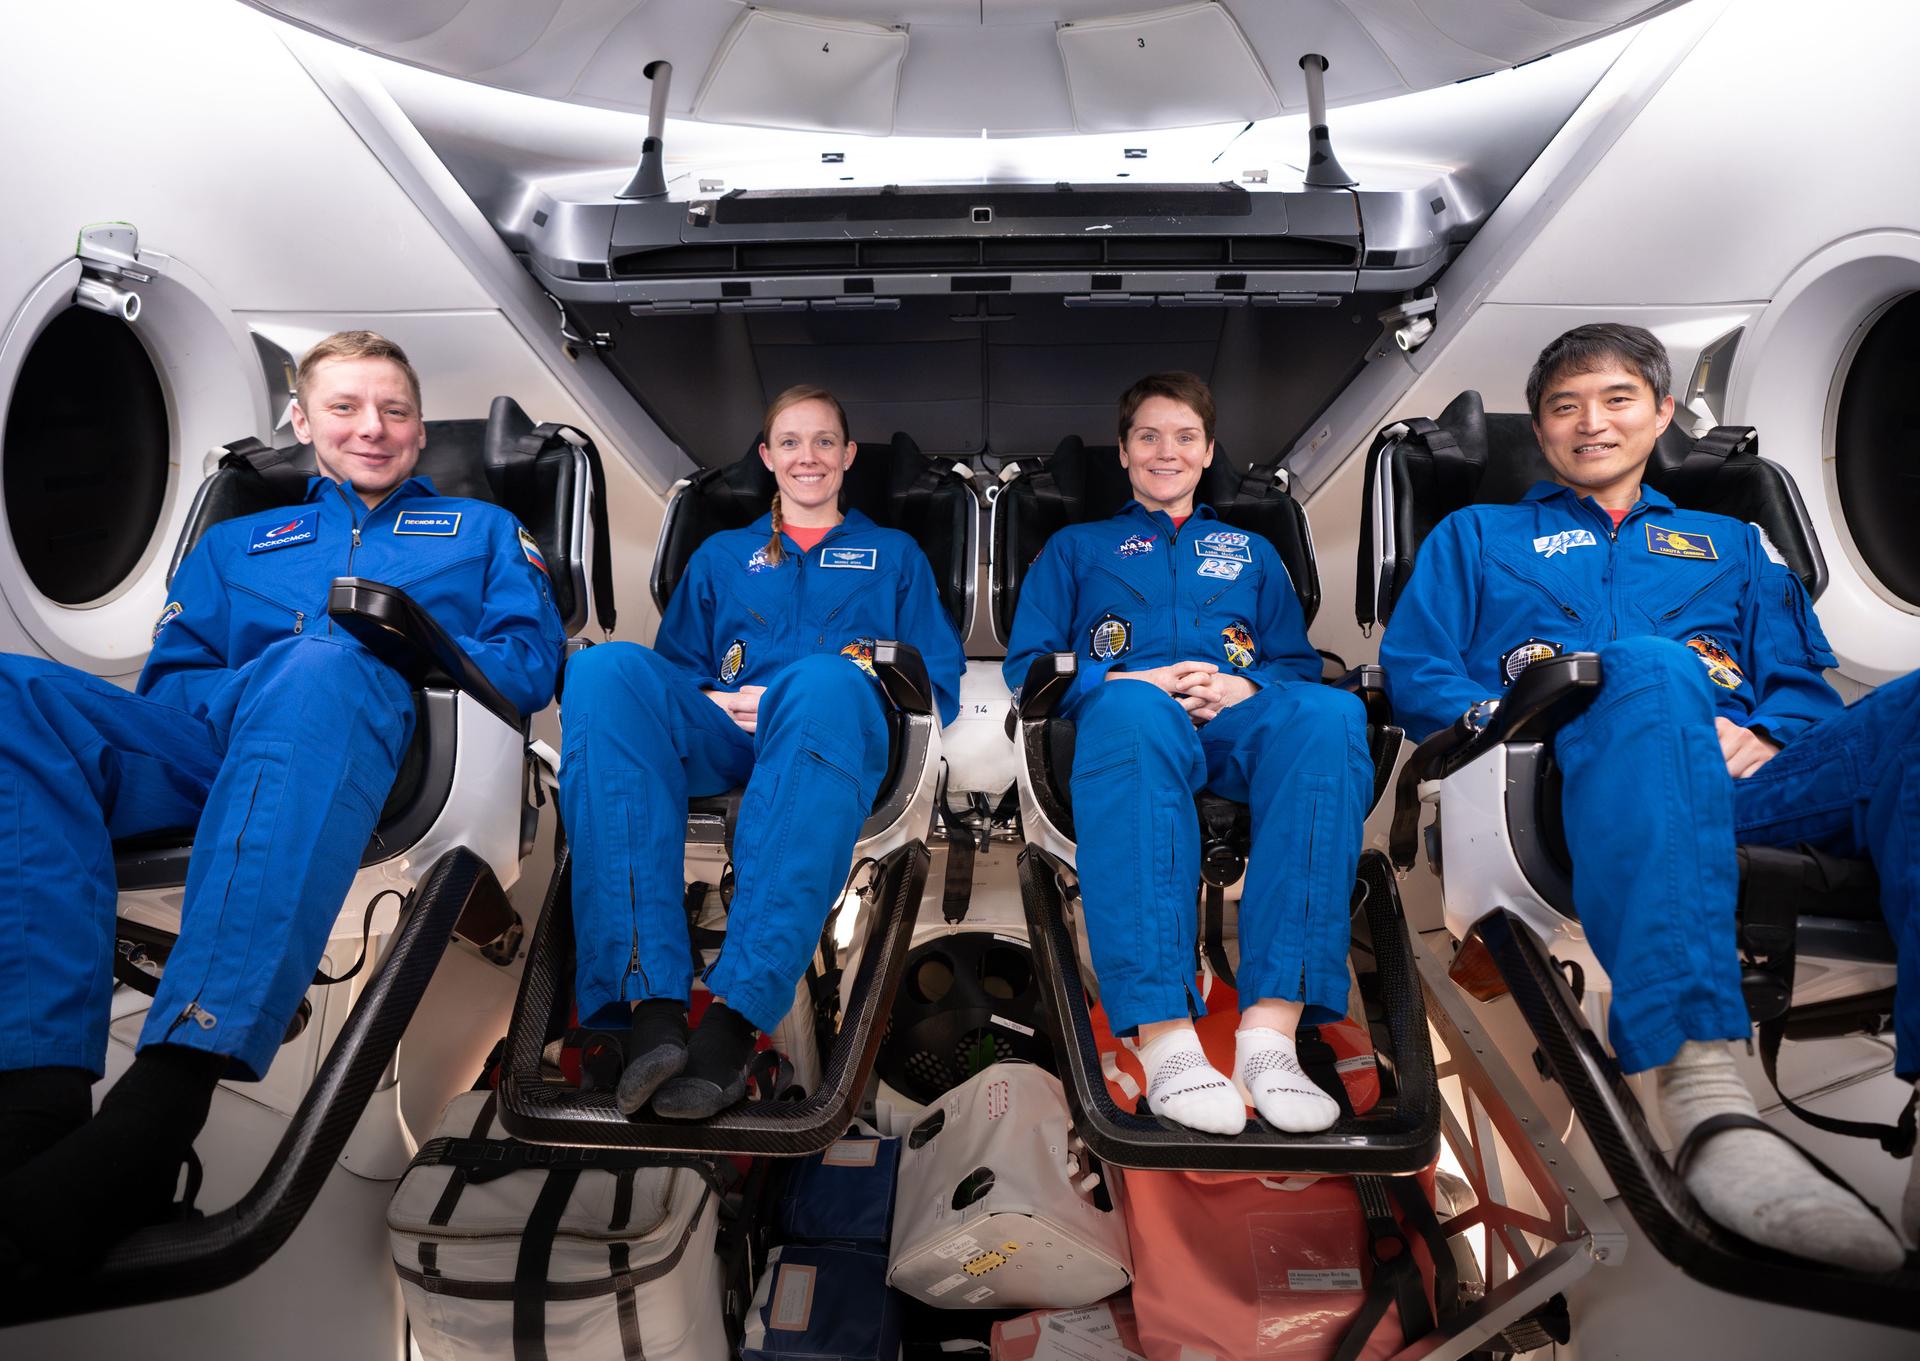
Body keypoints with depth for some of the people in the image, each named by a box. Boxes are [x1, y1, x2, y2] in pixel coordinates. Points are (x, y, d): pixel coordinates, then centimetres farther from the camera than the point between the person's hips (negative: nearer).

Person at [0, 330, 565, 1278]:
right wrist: (236, 688, -2)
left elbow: (532, 661, 12)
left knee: (321, 666, -39)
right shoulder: (234, 543, 36)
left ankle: (173, 1083, -54)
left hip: (369, 732, -3)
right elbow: (168, 682, 22)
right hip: (207, 743, 4)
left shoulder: (481, 530, 30)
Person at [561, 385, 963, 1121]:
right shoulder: (720, 556, 33)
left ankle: (736, 1013, -48)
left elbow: (939, 687, 17)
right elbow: (674, 672, 24)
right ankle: (649, 999, -43)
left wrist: (845, 692, -2)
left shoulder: (895, 555, 29)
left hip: (832, 733, -2)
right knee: (606, 667, -31)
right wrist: (722, 704, 1)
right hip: (720, 737, 2)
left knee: (827, 680, -40)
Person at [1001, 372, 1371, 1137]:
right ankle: (1166, 1039, -50)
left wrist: (1243, 686, -2)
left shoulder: (1251, 553, 34)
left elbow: (1300, 666, 22)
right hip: (1132, 719, -1)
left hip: (1239, 724, 2)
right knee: (1132, 710, -42)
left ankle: (1271, 1027, -44)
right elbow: (1027, 663, 15)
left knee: (1331, 715, -36)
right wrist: (1124, 682, -4)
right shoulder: (1076, 548, 29)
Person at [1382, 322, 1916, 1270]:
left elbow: (1801, 684, 23)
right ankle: (1698, 1091, -53)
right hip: (1582, 783, -2)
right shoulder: (1476, 535, 29)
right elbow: (1415, 674, 14)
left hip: (1745, 782, 3)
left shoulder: (1731, 544, 36)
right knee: (1650, 667, -39)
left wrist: (1760, 735, -2)